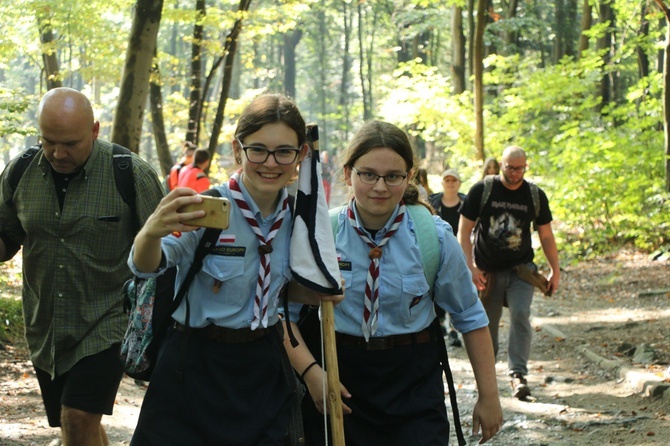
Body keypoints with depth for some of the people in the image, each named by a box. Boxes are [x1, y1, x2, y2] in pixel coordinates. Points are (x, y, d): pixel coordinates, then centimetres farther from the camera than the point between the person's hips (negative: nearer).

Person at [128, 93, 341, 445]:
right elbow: (145, 267, -32)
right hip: (195, 368, -5)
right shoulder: (206, 208, -17)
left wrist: (314, 293, -1)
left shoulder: (296, 216, 0)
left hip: (263, 369, 5)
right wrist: (151, 231, -53)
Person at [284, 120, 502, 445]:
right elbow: (284, 312, -3)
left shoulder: (434, 237, -5)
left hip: (413, 384, 0)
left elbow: (470, 317, 3)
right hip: (338, 382, 0)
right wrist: (310, 372, -18)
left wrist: (489, 396, 3)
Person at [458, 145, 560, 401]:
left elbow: (546, 236, 11)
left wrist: (555, 270, 8)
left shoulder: (535, 196, 1)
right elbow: (464, 232, -3)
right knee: (486, 324, 5)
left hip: (520, 269, 0)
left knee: (520, 314, -21)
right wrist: (470, 267, -12)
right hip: (487, 271, 0)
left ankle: (518, 374, -22)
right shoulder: (481, 191, -5)